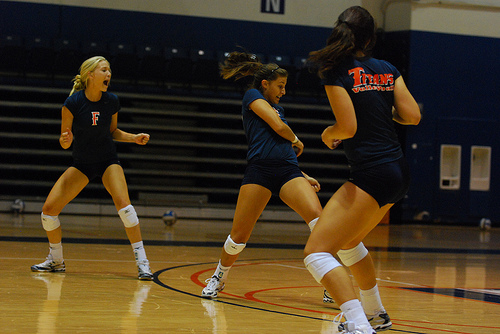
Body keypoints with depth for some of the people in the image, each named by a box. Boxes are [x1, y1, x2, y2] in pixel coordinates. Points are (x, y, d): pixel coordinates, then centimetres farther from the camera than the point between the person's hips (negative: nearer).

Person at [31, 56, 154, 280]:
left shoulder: (112, 102, -10)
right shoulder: (73, 103, -18)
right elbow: (64, 143, -12)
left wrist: (134, 138, -7)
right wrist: (65, 140, -34)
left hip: (108, 161, 0)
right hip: (81, 164, 0)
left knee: (123, 203, -26)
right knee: (49, 208, -8)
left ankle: (142, 261, -18)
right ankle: (56, 260, 17)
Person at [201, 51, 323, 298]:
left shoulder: (277, 108, 29)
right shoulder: (252, 96, 8)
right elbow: (278, 125, -5)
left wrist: (304, 177, 29)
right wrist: (296, 141, 14)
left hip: (288, 171, 6)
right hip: (259, 171, -6)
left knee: (318, 219, -18)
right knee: (239, 236, -4)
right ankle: (218, 278, 23)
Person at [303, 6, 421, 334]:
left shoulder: (336, 72, -8)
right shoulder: (388, 69, 9)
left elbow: (348, 127, -15)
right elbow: (413, 116, 5)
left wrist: (328, 133, 6)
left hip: (371, 175, -8)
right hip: (399, 172, 8)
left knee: (316, 252, -10)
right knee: (348, 241, 30)